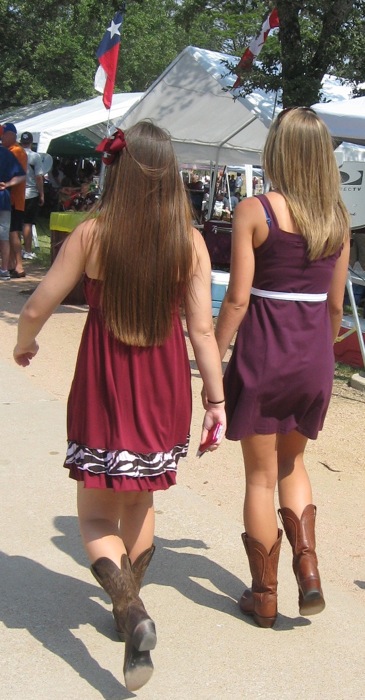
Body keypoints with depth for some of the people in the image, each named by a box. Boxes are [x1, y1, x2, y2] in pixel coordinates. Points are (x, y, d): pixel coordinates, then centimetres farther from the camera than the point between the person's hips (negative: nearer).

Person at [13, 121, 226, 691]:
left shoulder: (91, 234, -12)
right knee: (140, 502, 24)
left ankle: (132, 612, -12)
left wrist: (23, 344, 15)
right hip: (165, 389, 3)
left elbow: (37, 308, -6)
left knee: (96, 516, 10)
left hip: (104, 387, -3)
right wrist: (217, 398, 1)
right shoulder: (190, 241, -7)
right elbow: (202, 329, -7)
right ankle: (128, 604, 35)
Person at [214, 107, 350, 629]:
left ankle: (264, 595, 21)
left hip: (262, 351, -4)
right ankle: (308, 570, 13)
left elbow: (237, 298, -13)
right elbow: (335, 302, 8)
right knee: (292, 464, 25)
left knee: (261, 476, 10)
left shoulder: (254, 211, -11)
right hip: (314, 354, 5)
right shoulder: (337, 217, 3)